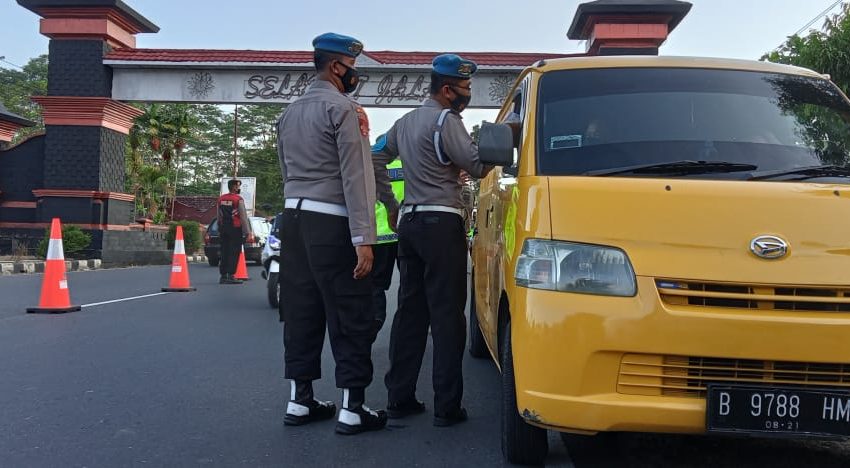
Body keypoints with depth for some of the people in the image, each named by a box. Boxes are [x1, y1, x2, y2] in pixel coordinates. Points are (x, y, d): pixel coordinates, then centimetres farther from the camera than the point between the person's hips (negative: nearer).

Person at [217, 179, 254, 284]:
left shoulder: (221, 199, 9)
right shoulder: (239, 199, -9)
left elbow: (219, 216, 12)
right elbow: (243, 217, -12)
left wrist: (220, 230, 17)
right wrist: (248, 232, -11)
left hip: (223, 228, 6)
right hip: (235, 229, -6)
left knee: (224, 252, 9)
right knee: (234, 253, -3)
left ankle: (223, 276, 12)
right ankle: (230, 276, -6)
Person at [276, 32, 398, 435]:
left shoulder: (290, 112, 17)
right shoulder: (343, 108, -8)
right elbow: (355, 175, -15)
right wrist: (364, 238, -18)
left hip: (294, 218, 8)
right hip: (331, 223, -8)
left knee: (301, 311, 10)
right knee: (350, 315, -3)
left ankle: (300, 401, 16)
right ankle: (352, 408, 0)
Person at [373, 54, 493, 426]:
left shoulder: (405, 122, 18)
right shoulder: (445, 120, -8)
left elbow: (375, 161, 23)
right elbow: (477, 166, -13)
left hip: (409, 223, 8)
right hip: (441, 224, -8)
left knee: (410, 311, 10)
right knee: (447, 316, -6)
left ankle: (399, 398, 13)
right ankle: (446, 406, -4)